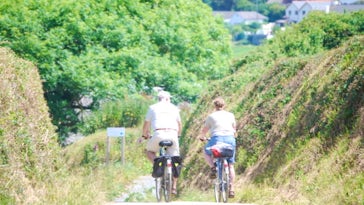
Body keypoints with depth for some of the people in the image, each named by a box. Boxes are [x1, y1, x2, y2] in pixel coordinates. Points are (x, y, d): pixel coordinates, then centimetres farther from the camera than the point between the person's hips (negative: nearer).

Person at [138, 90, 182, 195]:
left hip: (159, 134, -2)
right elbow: (179, 124, 24)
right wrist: (178, 135, 41)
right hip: (173, 134, 2)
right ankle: (174, 186, 10)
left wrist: (144, 135, 35)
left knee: (150, 151, 23)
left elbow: (146, 124, 19)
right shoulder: (174, 108, 20)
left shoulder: (153, 107, 16)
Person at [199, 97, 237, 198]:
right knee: (230, 165, 10)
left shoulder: (211, 116, 10)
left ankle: (213, 168, 1)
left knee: (206, 152, 27)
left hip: (216, 138, -2)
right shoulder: (231, 115, 16)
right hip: (230, 139, 2)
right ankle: (231, 189, 5)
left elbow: (204, 130, 16)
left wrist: (202, 137, 37)